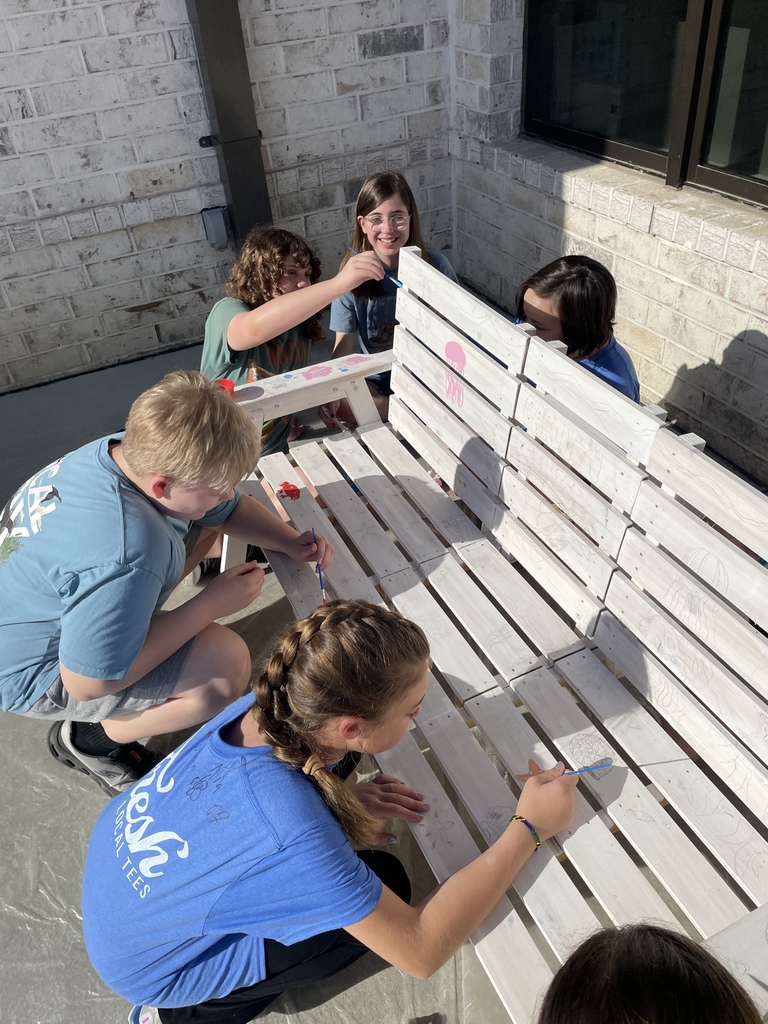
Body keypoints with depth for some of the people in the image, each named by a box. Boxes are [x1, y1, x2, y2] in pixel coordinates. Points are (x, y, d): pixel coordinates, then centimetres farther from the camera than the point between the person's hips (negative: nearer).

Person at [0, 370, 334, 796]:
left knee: (205, 523, 8)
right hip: (36, 672, -8)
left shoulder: (138, 453, -16)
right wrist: (210, 605, -28)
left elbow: (230, 508, 2)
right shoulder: (125, 556, -42)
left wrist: (292, 543, -11)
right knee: (226, 665, -28)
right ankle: (90, 740, -2)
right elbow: (87, 682, -31)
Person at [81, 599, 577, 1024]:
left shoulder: (265, 706, -21)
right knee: (386, 883, -8)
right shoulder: (297, 837, -39)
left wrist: (344, 797, -11)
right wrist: (529, 829, -25)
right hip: (146, 964, -6)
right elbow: (421, 952, -27)